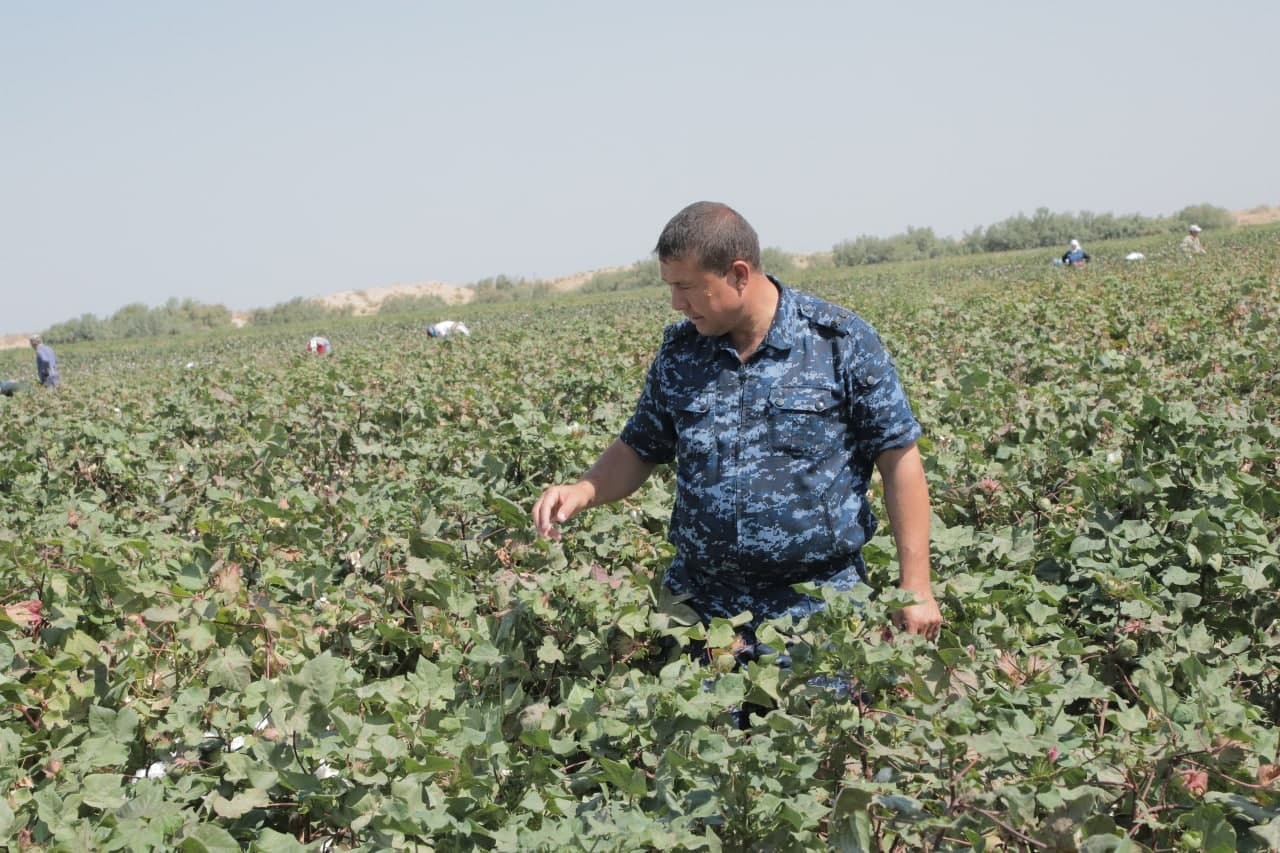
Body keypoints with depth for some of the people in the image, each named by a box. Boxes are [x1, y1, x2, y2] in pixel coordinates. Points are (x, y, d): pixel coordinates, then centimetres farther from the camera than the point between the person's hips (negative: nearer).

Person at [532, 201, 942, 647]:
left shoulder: (843, 341, -7)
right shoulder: (678, 351, 4)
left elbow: (899, 459, -5)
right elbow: (639, 449, 15)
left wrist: (916, 587, -8)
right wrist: (584, 491, -5)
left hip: (819, 609, -3)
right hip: (699, 607, 4)